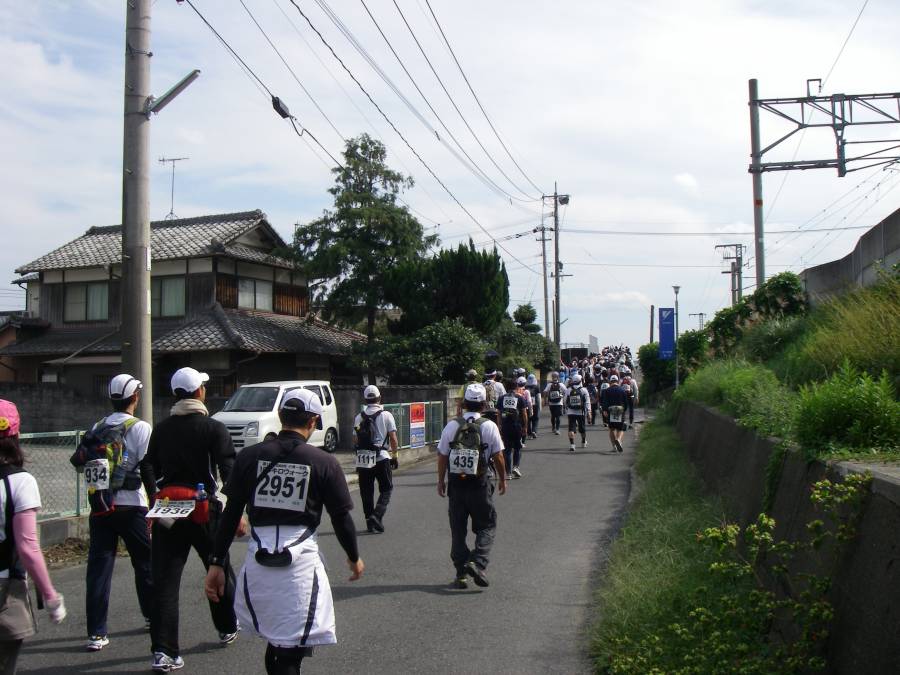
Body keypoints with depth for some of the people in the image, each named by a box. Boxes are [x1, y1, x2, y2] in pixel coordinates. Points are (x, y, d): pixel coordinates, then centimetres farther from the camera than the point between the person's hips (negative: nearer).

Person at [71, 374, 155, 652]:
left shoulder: (97, 428, 7)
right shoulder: (140, 428, -9)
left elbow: (78, 460, 5)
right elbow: (147, 468, -11)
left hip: (99, 508, 4)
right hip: (130, 507, -4)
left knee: (98, 566, 4)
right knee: (144, 561, 14)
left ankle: (96, 633, 2)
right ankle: (152, 615, 30)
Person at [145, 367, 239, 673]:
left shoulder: (160, 429, 8)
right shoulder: (214, 428, -7)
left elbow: (150, 470, 13)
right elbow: (229, 470, -12)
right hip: (203, 509, -3)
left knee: (165, 581, 2)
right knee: (220, 570, 18)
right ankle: (227, 629, 34)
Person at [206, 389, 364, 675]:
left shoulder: (249, 456, 3)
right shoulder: (324, 462, -2)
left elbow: (230, 515, 3)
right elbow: (341, 518, 4)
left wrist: (216, 563, 10)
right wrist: (354, 557, 20)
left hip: (257, 562, 3)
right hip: (301, 562, -3)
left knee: (275, 646, 19)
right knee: (291, 652, 4)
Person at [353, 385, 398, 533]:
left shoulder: (359, 417, 7)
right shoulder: (386, 415, -3)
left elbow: (355, 440, 10)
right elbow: (393, 438, -5)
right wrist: (394, 454, 8)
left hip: (363, 458, 3)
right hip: (381, 457, -3)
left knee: (367, 492, 12)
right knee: (386, 489, 8)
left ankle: (370, 522, 15)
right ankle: (377, 516, -10)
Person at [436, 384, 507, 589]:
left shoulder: (452, 426, 1)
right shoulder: (489, 426, -5)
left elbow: (442, 456, 3)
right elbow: (498, 457, -2)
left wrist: (441, 481, 14)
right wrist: (502, 479, 12)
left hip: (456, 483, 2)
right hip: (480, 484, -2)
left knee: (457, 529, 11)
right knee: (486, 526, 10)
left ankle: (461, 573, 12)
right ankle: (477, 563, -9)